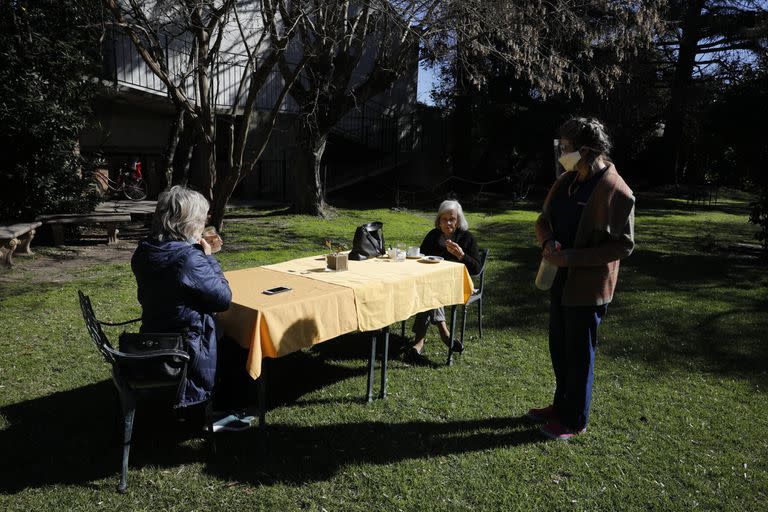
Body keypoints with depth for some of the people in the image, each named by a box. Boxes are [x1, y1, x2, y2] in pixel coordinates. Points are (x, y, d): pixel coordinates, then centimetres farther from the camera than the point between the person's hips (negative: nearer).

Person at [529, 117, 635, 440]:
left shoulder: (616, 192, -18)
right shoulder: (567, 180, 5)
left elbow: (623, 245, -18)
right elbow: (543, 220, 12)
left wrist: (571, 258, -23)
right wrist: (547, 243, -10)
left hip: (588, 286, -8)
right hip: (560, 279, 8)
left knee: (579, 353, 6)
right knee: (559, 347, 19)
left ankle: (574, 420, 24)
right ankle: (561, 405, 38)